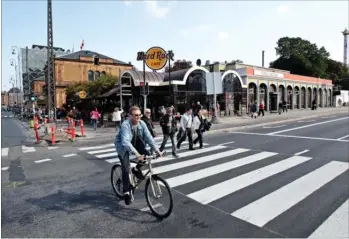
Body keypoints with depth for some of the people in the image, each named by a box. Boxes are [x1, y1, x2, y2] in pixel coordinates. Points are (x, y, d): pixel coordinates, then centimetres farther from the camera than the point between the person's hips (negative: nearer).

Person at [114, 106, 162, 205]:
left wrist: (157, 150, -30)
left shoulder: (142, 123, -16)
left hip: (136, 144, 5)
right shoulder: (125, 125, -32)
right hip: (123, 146, -5)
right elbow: (125, 142, -43)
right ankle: (127, 192, 1)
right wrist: (136, 153, -55)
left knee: (148, 155, -16)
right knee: (126, 169, -13)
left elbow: (148, 137, -20)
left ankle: (138, 170, 12)